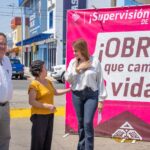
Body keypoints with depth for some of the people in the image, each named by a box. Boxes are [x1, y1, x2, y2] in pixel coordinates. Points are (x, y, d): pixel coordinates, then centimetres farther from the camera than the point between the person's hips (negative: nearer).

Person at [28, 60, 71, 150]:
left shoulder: (48, 81, 10)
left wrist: (69, 90, 16)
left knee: (48, 139, 15)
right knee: (38, 140, -3)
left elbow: (55, 92, 23)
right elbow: (31, 101, -21)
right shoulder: (34, 84, -16)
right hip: (39, 115, -8)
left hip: (49, 115, 8)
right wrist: (47, 106, -25)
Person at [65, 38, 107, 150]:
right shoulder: (73, 62, 4)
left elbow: (100, 81, -4)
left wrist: (101, 99, -6)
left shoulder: (95, 61, -6)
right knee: (81, 123, 10)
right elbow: (67, 78, 4)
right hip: (77, 95, 3)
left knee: (88, 122, -12)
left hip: (91, 95, -3)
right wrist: (77, 69, -11)